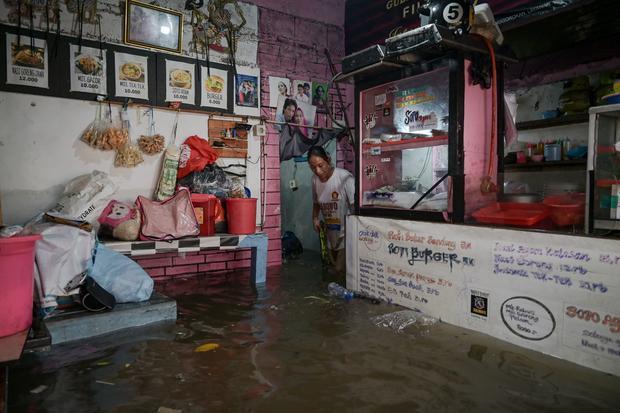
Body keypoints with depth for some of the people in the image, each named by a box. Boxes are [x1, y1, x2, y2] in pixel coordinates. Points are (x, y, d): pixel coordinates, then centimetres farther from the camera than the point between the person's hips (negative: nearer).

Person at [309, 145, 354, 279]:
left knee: (342, 271, -8)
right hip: (330, 234, 6)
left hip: (346, 234, -6)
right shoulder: (315, 179, 0)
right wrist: (315, 218, -1)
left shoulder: (345, 177, -20)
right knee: (333, 271, 18)